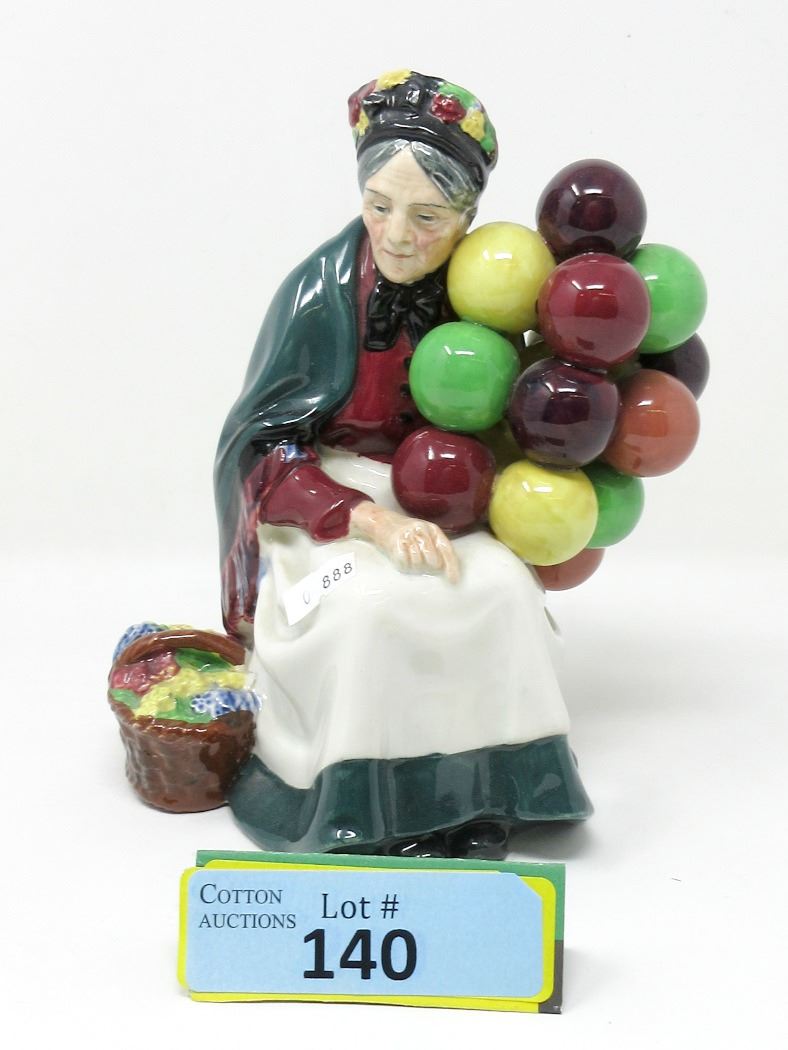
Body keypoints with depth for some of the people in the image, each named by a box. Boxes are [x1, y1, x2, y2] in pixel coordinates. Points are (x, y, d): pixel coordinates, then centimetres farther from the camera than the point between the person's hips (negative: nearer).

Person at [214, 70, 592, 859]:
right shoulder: (320, 293, -15)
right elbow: (264, 452, -14)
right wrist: (372, 520, -28)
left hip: (442, 501, 3)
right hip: (323, 502, -3)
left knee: (498, 586, -26)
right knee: (372, 602, -32)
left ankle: (481, 793, -12)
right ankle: (375, 802, -14)